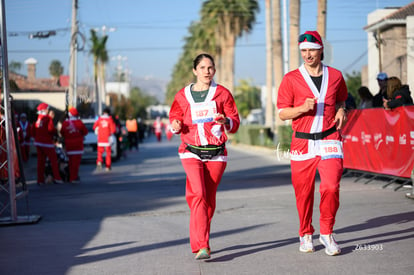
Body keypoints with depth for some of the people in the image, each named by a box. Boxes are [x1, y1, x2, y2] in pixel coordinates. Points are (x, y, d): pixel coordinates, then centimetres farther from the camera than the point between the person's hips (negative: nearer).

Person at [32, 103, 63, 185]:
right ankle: (57, 178, -1)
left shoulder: (37, 119, 7)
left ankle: (40, 180, 8)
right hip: (47, 143, -6)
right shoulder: (48, 118, -11)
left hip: (38, 142, 6)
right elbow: (51, 129, -20)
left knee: (40, 161, 9)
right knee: (53, 160, 1)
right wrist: (55, 132, -1)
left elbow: (33, 130, 8)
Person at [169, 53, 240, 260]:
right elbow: (175, 119, 16)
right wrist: (175, 126, -7)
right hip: (191, 152, -1)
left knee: (209, 199, 5)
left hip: (216, 153, 1)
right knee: (198, 194, -18)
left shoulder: (222, 93, 6)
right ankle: (202, 246, -23)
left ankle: (198, 241, 22)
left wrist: (225, 121, -17)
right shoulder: (182, 96, 8)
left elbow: (234, 124, 5)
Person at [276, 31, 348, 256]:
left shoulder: (335, 76, 7)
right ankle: (305, 235, 25)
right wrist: (303, 108, -17)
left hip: (329, 140, 1)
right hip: (302, 142, 0)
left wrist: (341, 111, 4)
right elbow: (282, 113, 1)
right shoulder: (291, 79, 1)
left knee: (331, 187, -13)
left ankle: (327, 233, 5)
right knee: (303, 193, 5)